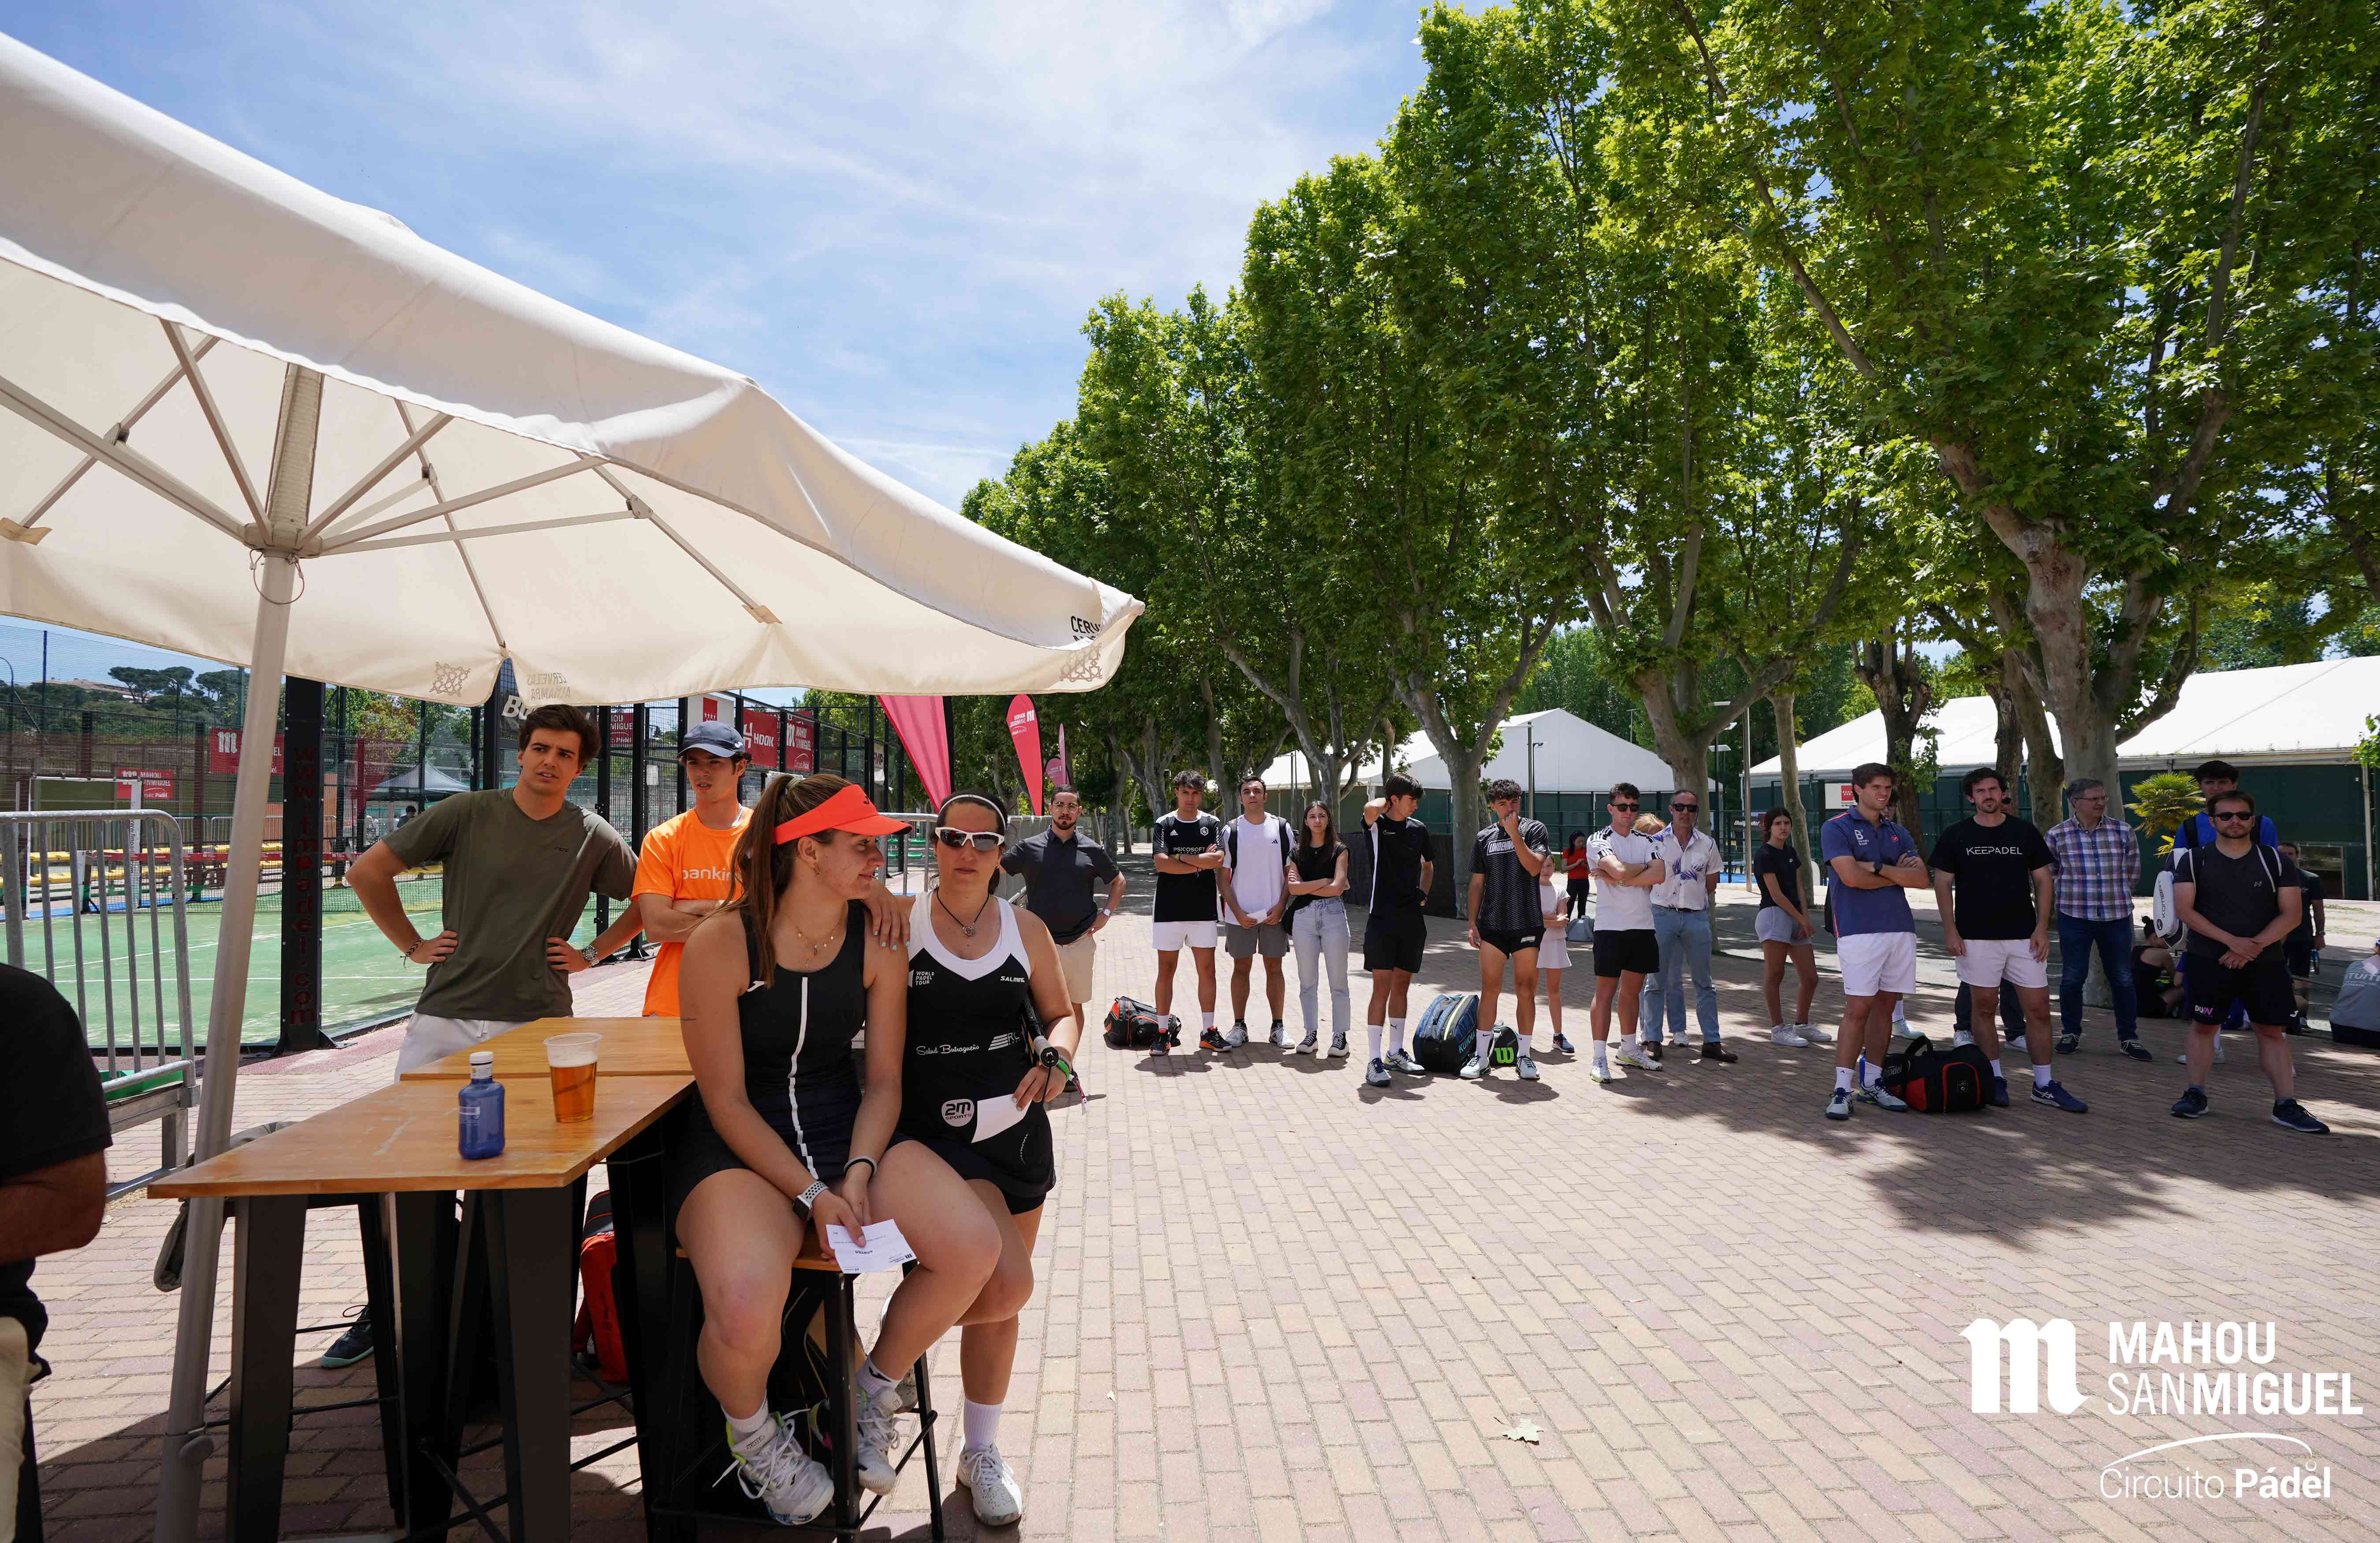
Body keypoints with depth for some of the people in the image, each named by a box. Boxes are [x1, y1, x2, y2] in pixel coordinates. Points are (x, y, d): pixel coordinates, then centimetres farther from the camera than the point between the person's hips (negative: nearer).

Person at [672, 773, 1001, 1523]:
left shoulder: (878, 943, -1)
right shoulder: (722, 942, -13)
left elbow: (884, 1082, 4)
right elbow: (726, 1101, -11)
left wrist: (859, 1172, -13)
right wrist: (810, 1194, -18)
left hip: (848, 1128, 4)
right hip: (739, 1146, -4)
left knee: (973, 1249, -21)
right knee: (747, 1313, -33)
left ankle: (874, 1389, 12)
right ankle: (751, 1431, 8)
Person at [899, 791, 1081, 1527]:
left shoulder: (1026, 930, 4)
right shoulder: (899, 926, -6)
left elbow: (1062, 1012, 15)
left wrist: (1056, 1055, -6)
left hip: (1016, 1131, 4)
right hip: (935, 1136, -4)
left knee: (1001, 1303, 15)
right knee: (1005, 1286, -19)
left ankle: (981, 1451, 39)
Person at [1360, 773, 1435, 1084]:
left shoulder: (1419, 829, 10)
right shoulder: (1377, 825, -6)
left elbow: (1428, 865, 26)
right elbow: (1371, 808, -32)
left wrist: (1424, 894, 10)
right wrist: (1386, 804, -9)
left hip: (1412, 918, 5)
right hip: (1383, 917, -5)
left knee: (1402, 986, 12)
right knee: (1382, 987, -7)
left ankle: (1396, 1052, 23)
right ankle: (1375, 1061, -3)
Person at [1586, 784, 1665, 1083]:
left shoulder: (1646, 841, 11)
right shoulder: (1598, 840, -4)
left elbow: (1660, 875, -7)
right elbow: (1619, 870, -21)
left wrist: (1619, 879, -13)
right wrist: (1644, 868, -3)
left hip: (1643, 925, 5)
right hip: (1611, 926, -5)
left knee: (1632, 990, 13)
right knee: (1605, 992, -4)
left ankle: (1628, 1050, 25)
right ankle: (1600, 1058, -2)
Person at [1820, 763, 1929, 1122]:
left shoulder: (1897, 832, 17)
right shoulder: (1837, 828, 0)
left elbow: (1923, 878, 4)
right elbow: (1852, 877, -14)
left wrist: (1878, 868, -8)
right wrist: (1898, 875, 0)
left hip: (1901, 929, 6)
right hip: (1859, 931, -6)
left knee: (1885, 1007, 8)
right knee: (1858, 1009, -10)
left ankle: (1873, 1084, 17)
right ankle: (1842, 1091, -6)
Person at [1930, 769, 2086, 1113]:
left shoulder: (2025, 832, 7)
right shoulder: (1955, 836, 2)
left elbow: (2042, 881, 8)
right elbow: (1943, 885, 3)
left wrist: (2042, 927, -1)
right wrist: (1949, 930, -6)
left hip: (2023, 937, 2)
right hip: (1976, 938, -1)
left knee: (2039, 1008, 1)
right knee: (1985, 1008, 5)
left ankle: (2045, 1085, 11)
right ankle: (1995, 1080, 16)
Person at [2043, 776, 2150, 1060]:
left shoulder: (2124, 832, 1)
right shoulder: (2058, 835, -3)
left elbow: (2132, 873, 14)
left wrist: (2117, 898, 16)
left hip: (2117, 917, 2)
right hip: (2074, 917, -1)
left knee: (2123, 979, 7)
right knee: (2072, 978, 4)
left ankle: (2128, 1037, 19)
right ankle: (2071, 1034, 18)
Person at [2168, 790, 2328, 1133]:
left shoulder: (2275, 860, 4)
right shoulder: (2194, 860, 1)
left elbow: (2291, 914, 0)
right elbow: (2184, 909, -7)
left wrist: (2254, 945, -14)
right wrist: (2231, 941, -17)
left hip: (2265, 962, 1)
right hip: (2207, 960, -1)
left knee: (2272, 1030, 2)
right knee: (2203, 1025, 3)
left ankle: (2286, 1106, 8)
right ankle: (2196, 1095, 13)